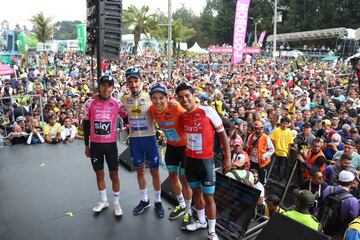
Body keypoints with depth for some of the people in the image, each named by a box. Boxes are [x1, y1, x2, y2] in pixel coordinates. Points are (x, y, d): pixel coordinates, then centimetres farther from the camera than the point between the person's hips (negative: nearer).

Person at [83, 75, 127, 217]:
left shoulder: (117, 104, -8)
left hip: (111, 144, -1)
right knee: (99, 173, 14)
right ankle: (103, 201, 33)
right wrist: (86, 145, 5)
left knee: (114, 174, 7)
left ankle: (116, 203, 23)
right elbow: (86, 125, 3)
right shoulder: (90, 103, -5)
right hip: (95, 145, 1)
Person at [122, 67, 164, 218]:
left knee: (154, 171, 6)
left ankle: (158, 202, 23)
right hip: (134, 139, 4)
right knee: (139, 170, 14)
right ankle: (144, 200, 32)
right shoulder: (125, 99, 2)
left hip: (149, 138, -3)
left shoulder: (150, 98, -9)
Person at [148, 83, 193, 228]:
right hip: (171, 146, 6)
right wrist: (168, 136, 9)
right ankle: (181, 205, 41)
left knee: (184, 179, 4)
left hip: (185, 145, -5)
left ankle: (188, 211, 27)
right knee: (172, 176, 16)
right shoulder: (152, 110, -14)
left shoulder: (175, 106, -31)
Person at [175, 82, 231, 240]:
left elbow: (222, 133, -8)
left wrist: (227, 157, -9)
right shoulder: (183, 116, 0)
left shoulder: (208, 111, -15)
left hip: (206, 160, -5)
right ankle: (201, 221, 41)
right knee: (196, 192, 20)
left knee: (208, 197, 3)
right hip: (190, 160, 5)